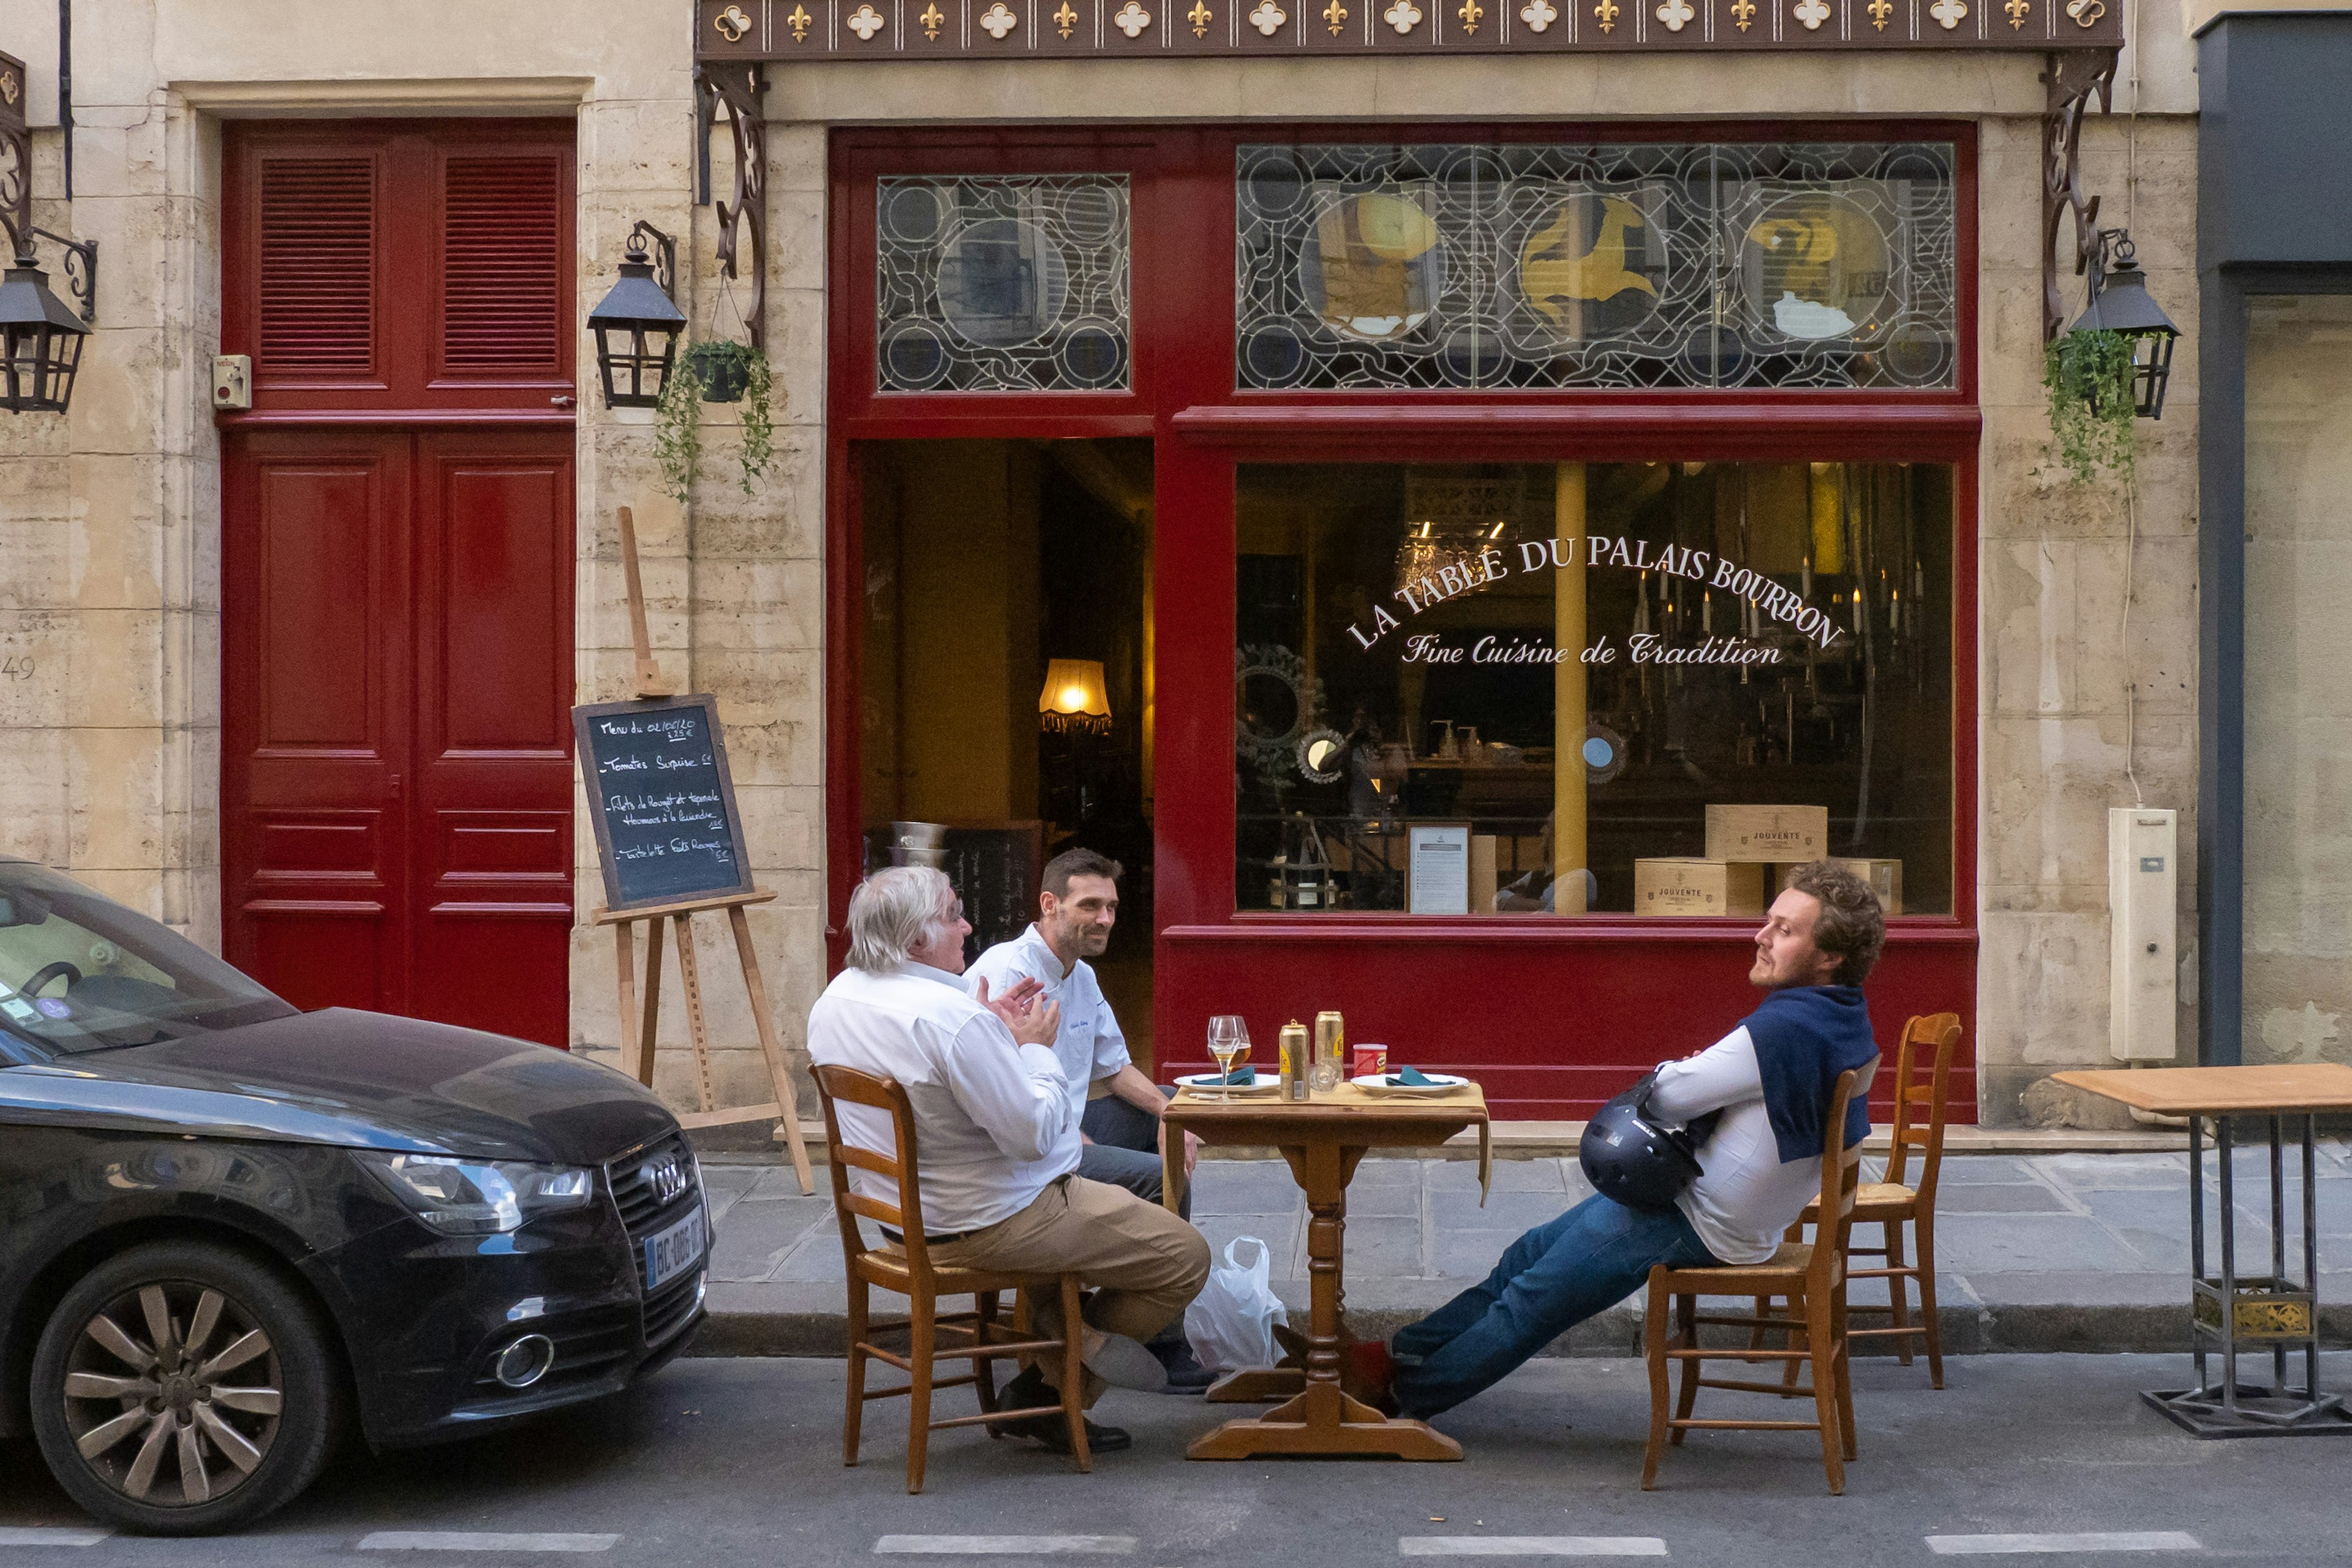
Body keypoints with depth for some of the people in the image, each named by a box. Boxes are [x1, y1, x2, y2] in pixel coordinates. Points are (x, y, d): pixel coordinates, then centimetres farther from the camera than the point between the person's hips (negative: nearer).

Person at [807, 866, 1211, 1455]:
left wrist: (994, 1032, 7)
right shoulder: (953, 1016, -29)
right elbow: (1033, 1131, -25)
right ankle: (1051, 1392, 10)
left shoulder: (836, 999, 1)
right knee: (1186, 1255, 0)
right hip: (988, 1224, -10)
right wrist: (1037, 1048, -10)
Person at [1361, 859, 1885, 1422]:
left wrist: (1679, 1068, 0)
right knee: (1531, 1253, 16)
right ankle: (1403, 1353, 24)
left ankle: (1403, 1389, 19)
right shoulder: (1843, 1021, 3)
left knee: (1535, 1296, 4)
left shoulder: (1788, 1027, -30)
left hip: (1700, 1226, -10)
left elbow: (1671, 1096, -22)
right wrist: (1699, 1072, -6)